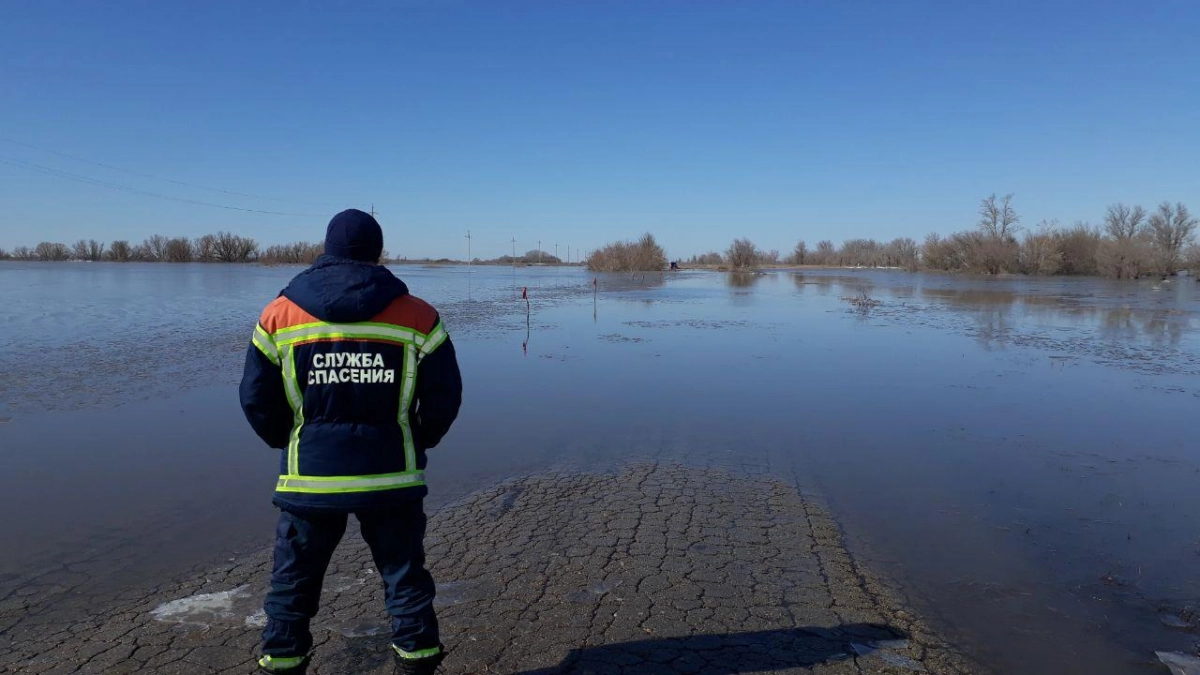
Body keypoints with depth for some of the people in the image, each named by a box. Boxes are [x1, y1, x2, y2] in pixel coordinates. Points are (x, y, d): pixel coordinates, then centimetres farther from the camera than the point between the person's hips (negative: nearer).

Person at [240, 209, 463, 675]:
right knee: (405, 576, 15)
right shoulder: (417, 317, -5)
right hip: (391, 478, 0)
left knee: (293, 582, 18)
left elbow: (256, 398, 2)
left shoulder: (280, 314, -2)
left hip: (310, 478, 1)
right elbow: (444, 398, -2)